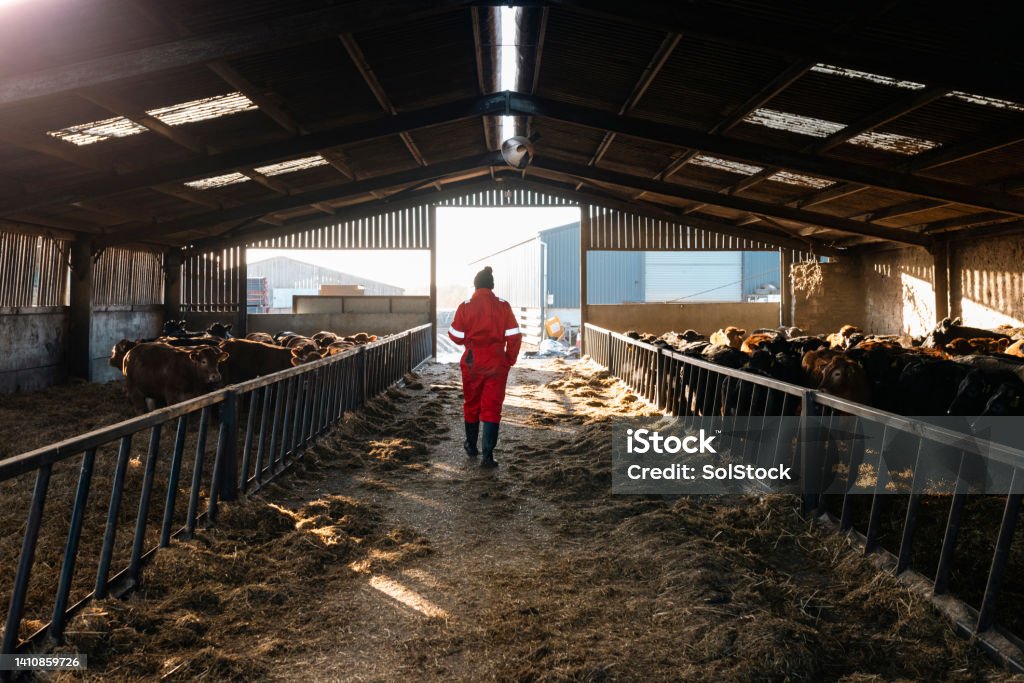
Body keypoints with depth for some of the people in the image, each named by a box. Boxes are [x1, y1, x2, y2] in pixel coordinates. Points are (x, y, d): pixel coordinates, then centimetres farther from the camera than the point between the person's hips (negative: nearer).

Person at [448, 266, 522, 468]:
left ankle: (471, 447, 34)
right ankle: (487, 455, -8)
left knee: (471, 405, 18)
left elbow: (456, 337, -3)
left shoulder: (465, 307, -6)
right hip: (497, 365, -1)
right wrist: (510, 359, 6)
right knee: (492, 408, 1)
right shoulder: (503, 306, -5)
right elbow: (514, 336, -6)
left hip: (472, 364, 1)